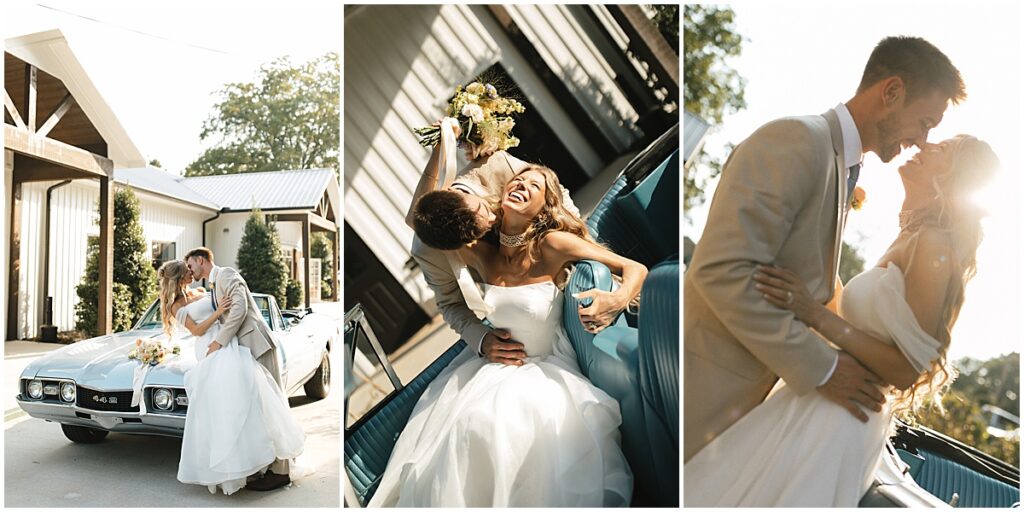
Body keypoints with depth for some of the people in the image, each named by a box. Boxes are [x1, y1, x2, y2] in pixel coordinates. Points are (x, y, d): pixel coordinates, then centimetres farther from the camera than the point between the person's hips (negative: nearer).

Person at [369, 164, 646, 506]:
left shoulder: (551, 244, -16)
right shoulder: (481, 253, -5)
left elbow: (635, 269, -15)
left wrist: (615, 303, -36)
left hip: (546, 367, -4)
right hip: (492, 362, 4)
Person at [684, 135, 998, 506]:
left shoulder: (935, 243, -16)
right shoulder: (912, 239, 11)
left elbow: (906, 370, -18)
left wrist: (815, 315, -23)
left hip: (839, 422, -8)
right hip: (817, 406, 8)